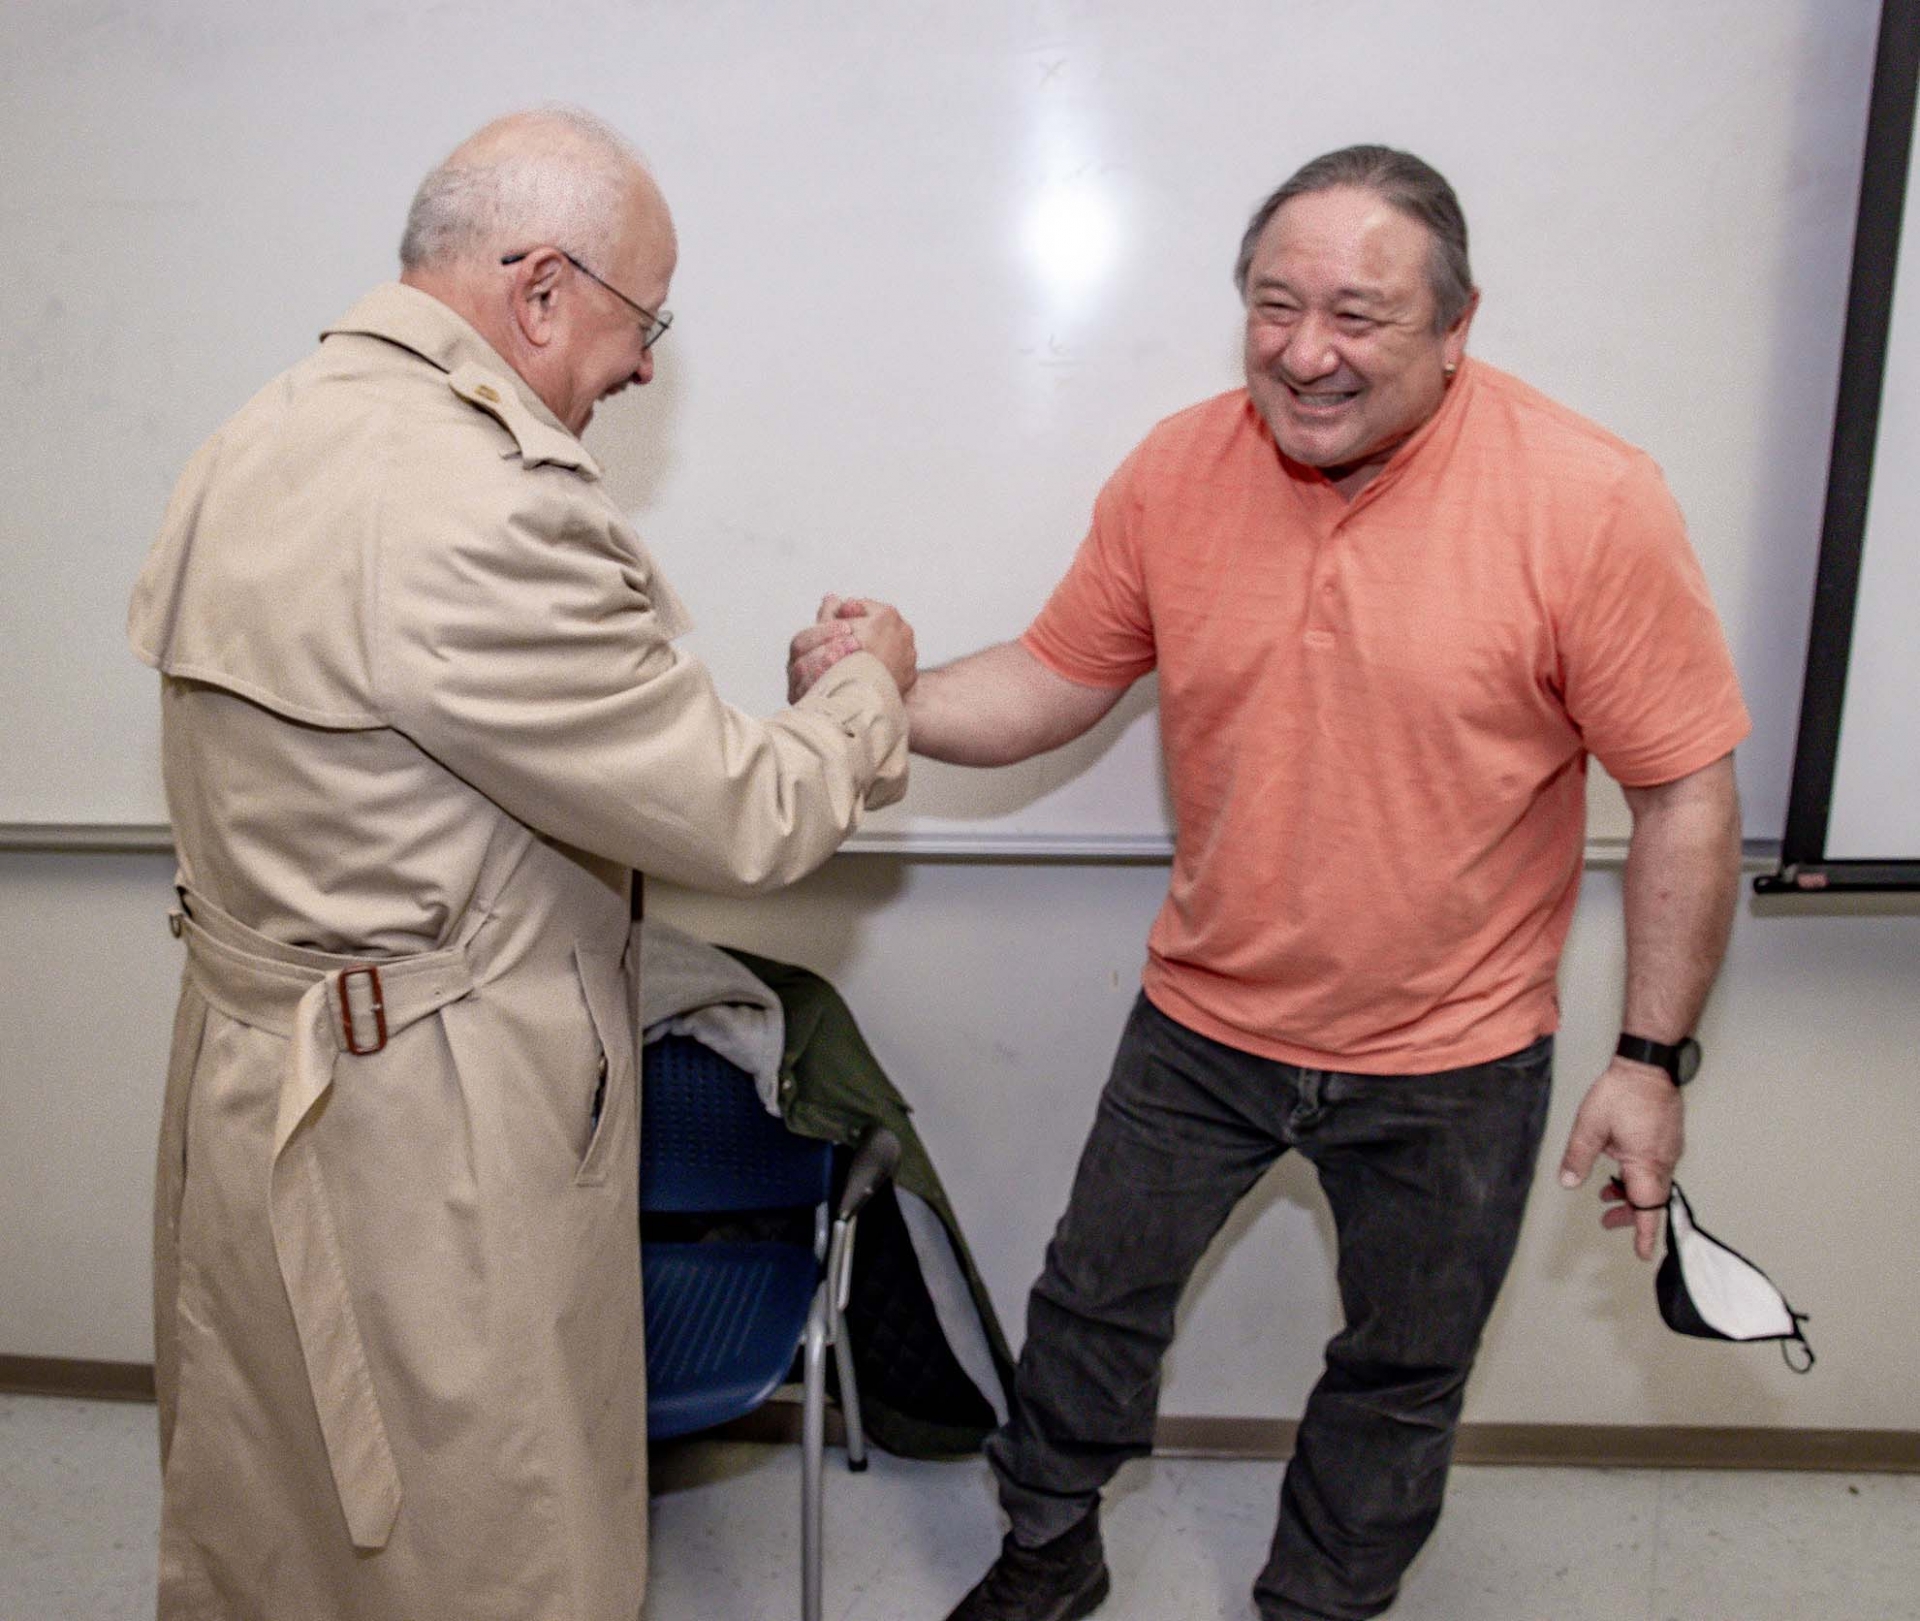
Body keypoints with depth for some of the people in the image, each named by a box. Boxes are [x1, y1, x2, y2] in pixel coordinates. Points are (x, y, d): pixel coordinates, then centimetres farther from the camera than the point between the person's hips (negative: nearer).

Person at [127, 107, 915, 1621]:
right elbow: (741, 818, -21)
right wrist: (871, 689, 1)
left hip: (251, 1081, 10)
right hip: (426, 1140, -9)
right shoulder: (483, 505, -26)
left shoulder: (252, 445, 5)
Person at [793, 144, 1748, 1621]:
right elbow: (1057, 681, -1)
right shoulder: (1177, 474, -9)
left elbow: (1688, 792, -13)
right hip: (1205, 1020, 3)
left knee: (1403, 1374, 19)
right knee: (1097, 1297, 17)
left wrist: (1653, 1058, -11)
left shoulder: (1594, 504, -19)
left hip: (1448, 1058, -2)